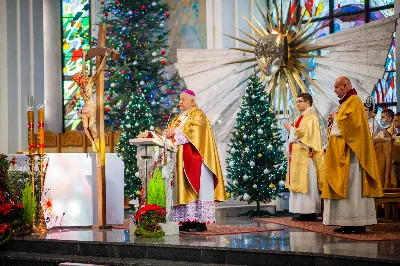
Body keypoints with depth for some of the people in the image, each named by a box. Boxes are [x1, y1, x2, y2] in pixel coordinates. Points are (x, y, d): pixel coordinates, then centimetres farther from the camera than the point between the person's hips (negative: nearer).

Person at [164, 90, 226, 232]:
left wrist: (175, 132, -18)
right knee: (184, 188, 1)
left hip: (194, 159, -7)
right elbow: (171, 130, 17)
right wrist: (168, 133, -6)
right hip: (181, 160, 7)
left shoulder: (198, 115, -1)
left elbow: (194, 130, -17)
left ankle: (200, 221, -12)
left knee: (196, 188, -11)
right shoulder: (179, 117, 22)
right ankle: (187, 220, 0)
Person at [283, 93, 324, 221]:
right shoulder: (304, 116, 20)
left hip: (305, 154, -10)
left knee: (306, 181, -10)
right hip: (300, 155, 10)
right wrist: (292, 129, 11)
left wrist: (291, 129, -6)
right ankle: (306, 211, 7)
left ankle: (309, 212, -11)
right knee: (301, 182, 7)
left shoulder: (309, 116, -10)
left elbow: (304, 133, -19)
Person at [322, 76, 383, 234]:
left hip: (350, 153, -10)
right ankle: (348, 223, 6)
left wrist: (336, 117, -6)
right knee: (344, 185, 6)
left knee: (352, 186, -11)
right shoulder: (346, 102, 20)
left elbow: (350, 122, -22)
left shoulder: (354, 101, -9)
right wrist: (334, 120, 7)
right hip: (341, 154, 10)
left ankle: (358, 224, -11)